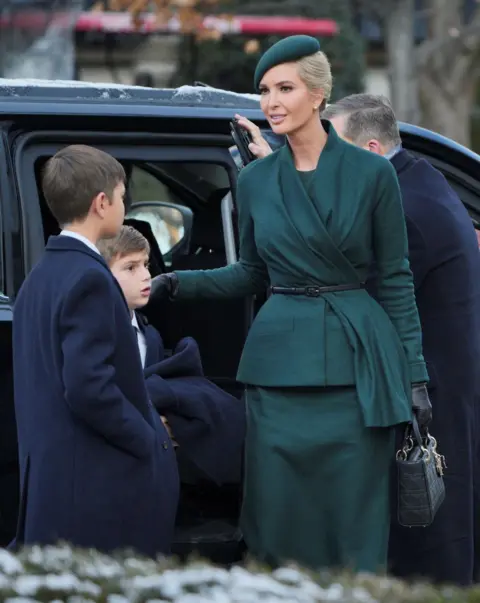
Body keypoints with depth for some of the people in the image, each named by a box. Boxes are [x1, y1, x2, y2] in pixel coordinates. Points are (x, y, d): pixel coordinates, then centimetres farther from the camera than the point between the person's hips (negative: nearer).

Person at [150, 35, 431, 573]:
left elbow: (395, 279, 1)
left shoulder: (371, 173, -3)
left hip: (355, 360, -3)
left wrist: (414, 376, -2)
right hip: (278, 361, 3)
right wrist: (181, 284, 0)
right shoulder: (255, 180, 6)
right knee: (280, 519, 4)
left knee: (356, 521, 1)